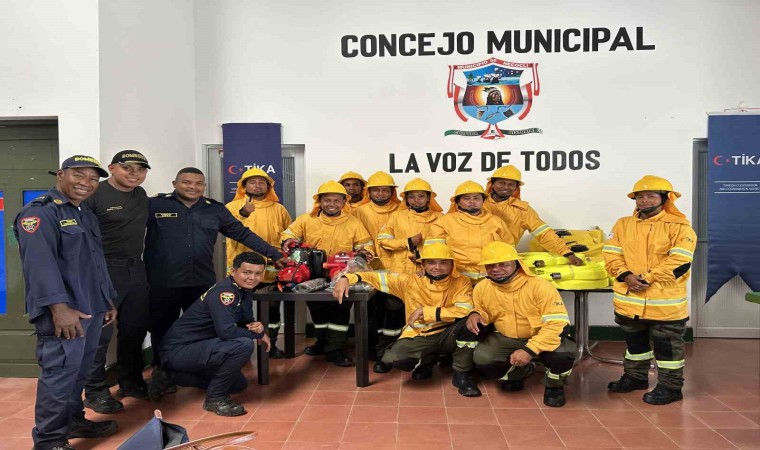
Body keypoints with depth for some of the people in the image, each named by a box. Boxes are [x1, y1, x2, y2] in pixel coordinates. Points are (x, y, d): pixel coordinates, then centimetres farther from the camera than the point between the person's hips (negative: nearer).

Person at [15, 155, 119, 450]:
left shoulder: (85, 215, 19)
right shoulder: (39, 212, -11)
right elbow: (40, 263, -22)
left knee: (78, 371, 18)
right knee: (60, 372, -6)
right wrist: (59, 307, -28)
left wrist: (108, 301, 22)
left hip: (91, 309, 9)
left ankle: (73, 421, 32)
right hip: (64, 312, -9)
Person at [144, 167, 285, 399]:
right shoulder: (155, 205, -3)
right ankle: (161, 373, 32)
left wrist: (275, 254, 7)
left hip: (202, 283, 3)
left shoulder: (215, 210, 7)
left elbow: (243, 234, 10)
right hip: (162, 283, -2)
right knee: (162, 330, 12)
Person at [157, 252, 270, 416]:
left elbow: (246, 321, 12)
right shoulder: (224, 292, -24)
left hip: (197, 347, 10)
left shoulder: (245, 290, 4)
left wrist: (258, 327, -12)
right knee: (244, 345, -28)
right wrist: (259, 334, -19)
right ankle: (214, 398, -10)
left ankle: (186, 376, 28)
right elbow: (226, 331, -35)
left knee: (239, 384, 21)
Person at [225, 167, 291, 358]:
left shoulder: (278, 209, 8)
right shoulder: (233, 206, 1)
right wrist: (243, 213, -37)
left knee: (272, 307, 10)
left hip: (272, 269, 2)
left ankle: (271, 345, 24)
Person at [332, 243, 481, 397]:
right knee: (393, 358, -27)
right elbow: (376, 277, -2)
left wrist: (424, 311, -24)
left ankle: (461, 374, -8)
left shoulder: (461, 283, -9)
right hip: (419, 336, 1)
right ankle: (426, 360, 10)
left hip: (448, 335, -1)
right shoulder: (410, 281, -4)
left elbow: (465, 311, -25)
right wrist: (346, 278, -17)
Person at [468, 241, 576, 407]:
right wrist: (476, 314, -16)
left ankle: (554, 385, 5)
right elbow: (483, 312, 11)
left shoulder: (539, 286, -25)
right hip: (506, 339, 4)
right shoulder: (481, 288, -9)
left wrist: (530, 349, -38)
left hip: (542, 338, -3)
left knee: (562, 354, -36)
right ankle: (519, 372, 13)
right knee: (481, 358, -24)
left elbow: (558, 323, -28)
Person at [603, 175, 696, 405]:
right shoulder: (623, 225, 7)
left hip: (665, 300, -5)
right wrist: (626, 276, -16)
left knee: (667, 345, 5)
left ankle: (670, 386, 20)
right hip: (629, 299, 5)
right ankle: (635, 377, 37)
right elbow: (611, 254, 0)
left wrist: (648, 278, -21)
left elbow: (679, 261, -16)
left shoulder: (679, 226, -7)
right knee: (634, 341, 20)